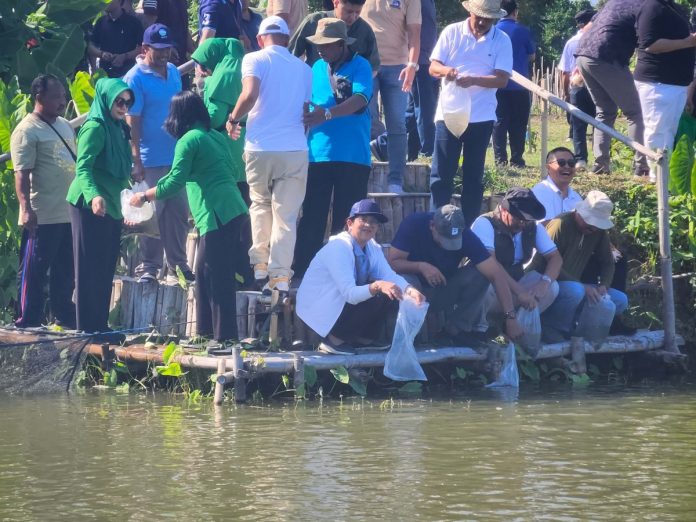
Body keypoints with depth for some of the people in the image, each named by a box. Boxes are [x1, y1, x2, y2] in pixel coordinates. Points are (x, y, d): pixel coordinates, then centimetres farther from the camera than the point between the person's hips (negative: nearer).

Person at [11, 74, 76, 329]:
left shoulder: (66, 126, 15)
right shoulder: (27, 131, -10)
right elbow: (22, 174, -16)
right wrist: (26, 209, -24)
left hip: (69, 214, 8)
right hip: (42, 217, -8)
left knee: (66, 271, 14)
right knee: (33, 272, -3)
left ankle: (65, 318, 23)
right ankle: (27, 324, 1)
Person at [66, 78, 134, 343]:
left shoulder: (118, 129, 13)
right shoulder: (95, 128, -14)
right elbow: (82, 167, -24)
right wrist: (94, 195, -41)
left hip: (111, 207, 9)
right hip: (91, 207, -9)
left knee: (105, 270, 9)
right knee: (91, 268, -7)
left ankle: (100, 326, 13)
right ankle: (89, 328, -6)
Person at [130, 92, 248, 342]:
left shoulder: (189, 140, -6)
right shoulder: (217, 137, 18)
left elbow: (174, 182, -10)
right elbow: (236, 173, 24)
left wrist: (144, 196, 2)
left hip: (218, 215, -9)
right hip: (233, 211, 9)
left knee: (217, 277, -8)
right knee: (205, 273, 14)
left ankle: (224, 337, -10)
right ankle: (205, 332, 17)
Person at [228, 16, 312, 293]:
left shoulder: (255, 60, 1)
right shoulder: (303, 68, 13)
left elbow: (250, 95, -16)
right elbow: (306, 111, 13)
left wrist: (233, 120, 0)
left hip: (260, 147, -1)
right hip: (295, 148, 1)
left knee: (260, 206, 20)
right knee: (286, 215, 2)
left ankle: (259, 266, 15)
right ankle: (280, 276, -3)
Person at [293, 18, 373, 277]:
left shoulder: (359, 66, -4)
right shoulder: (318, 68, 13)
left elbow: (360, 100, -19)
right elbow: (306, 103, 19)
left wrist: (327, 114, -31)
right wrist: (307, 113, -2)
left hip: (352, 156, -4)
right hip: (318, 154, 4)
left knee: (347, 220, 1)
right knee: (311, 218, 4)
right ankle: (303, 270, 6)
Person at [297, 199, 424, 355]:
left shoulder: (373, 247, 1)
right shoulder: (338, 248, -25)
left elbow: (390, 276, -8)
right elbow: (349, 293, -32)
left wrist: (410, 290, -29)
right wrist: (377, 286, -49)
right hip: (318, 310, -8)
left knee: (390, 292, -8)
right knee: (378, 298, -24)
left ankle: (364, 339, 4)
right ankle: (335, 340, -10)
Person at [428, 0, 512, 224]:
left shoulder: (502, 40, 0)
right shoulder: (452, 32, 1)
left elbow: (502, 79, -9)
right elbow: (433, 67, 0)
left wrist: (473, 80, -25)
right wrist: (444, 70, -23)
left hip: (481, 116, 0)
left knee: (473, 176, 7)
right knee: (441, 174, -4)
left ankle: (468, 229, 13)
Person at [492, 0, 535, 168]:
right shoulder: (523, 31, -4)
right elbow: (532, 56, 5)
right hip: (519, 85, -2)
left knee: (500, 122, 5)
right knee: (518, 123, 3)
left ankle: (500, 158, 0)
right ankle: (516, 159, 0)